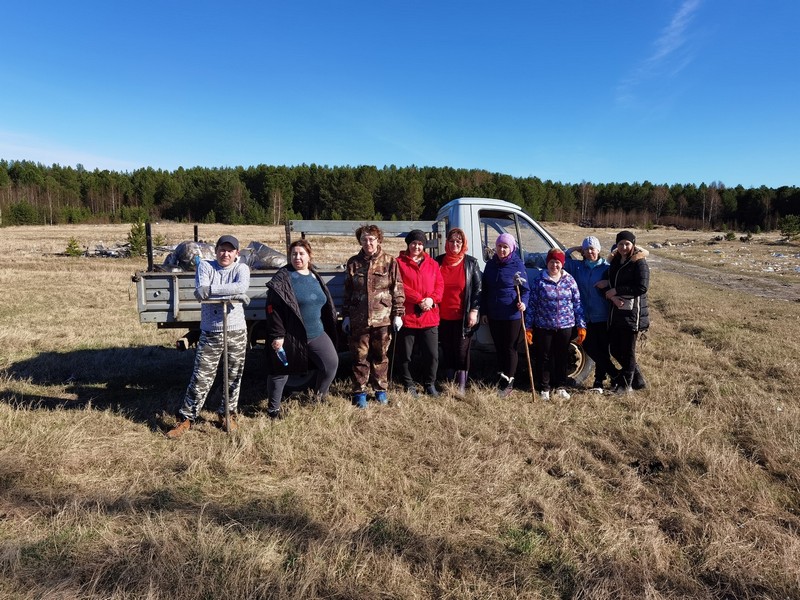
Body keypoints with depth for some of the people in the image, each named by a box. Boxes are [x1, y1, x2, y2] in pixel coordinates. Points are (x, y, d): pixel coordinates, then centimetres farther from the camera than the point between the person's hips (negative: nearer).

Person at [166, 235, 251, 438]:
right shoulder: (205, 266, 2)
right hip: (210, 333, -1)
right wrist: (231, 294, -21)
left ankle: (227, 414, 28)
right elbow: (200, 293, -16)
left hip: (236, 331, 1)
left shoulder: (241, 268, 1)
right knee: (201, 377, 0)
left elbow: (242, 287, -22)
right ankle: (186, 418, 13)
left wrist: (211, 289, -25)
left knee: (234, 377, 10)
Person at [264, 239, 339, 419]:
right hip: (290, 336, -6)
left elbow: (325, 305, 20)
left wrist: (327, 329, 21)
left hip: (317, 333, 6)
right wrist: (277, 335, -18)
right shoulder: (282, 278, -10)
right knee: (281, 371, 6)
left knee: (332, 363, 2)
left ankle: (319, 396, 26)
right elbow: (274, 309, -15)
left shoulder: (315, 277, 11)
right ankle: (273, 408, 25)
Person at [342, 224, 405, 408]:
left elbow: (398, 290, 0)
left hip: (383, 318, -1)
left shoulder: (390, 262, -1)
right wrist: (346, 316, 6)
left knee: (380, 356, 11)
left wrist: (398, 314, -4)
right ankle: (359, 392, 18)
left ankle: (381, 389, 26)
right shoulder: (353, 263, 6)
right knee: (360, 357, 7)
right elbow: (347, 292, 9)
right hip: (358, 319, 1)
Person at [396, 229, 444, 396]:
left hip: (429, 317, 3)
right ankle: (409, 385, 23)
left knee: (432, 354, 5)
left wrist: (432, 299, -11)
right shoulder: (399, 262, 0)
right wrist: (419, 300, -15)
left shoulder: (432, 264, 13)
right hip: (407, 316, -3)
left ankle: (429, 384, 24)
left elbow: (440, 284, 8)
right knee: (405, 355, 6)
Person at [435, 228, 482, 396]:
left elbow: (477, 288, 0)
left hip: (463, 317, -2)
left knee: (462, 351, 2)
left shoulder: (471, 263, 0)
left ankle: (461, 387, 12)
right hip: (443, 316, 2)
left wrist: (474, 311, -8)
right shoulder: (439, 261, 4)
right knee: (447, 351, 11)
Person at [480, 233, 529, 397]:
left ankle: (508, 382, 15)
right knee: (499, 347, 14)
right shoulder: (490, 264, 6)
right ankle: (502, 377, 28)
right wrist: (484, 311, 9)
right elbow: (484, 289, 11)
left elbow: (525, 289, -2)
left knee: (510, 348, 4)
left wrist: (523, 302, -22)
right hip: (493, 314, 5)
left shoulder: (517, 265, -6)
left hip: (512, 315, -4)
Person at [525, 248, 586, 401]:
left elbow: (577, 303, 5)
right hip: (543, 326, -1)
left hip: (565, 326, 2)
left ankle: (561, 387, 27)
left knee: (562, 357, 12)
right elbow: (532, 304, -1)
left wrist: (581, 325, 1)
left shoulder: (569, 280, 2)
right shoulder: (539, 281, -3)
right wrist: (528, 327, -4)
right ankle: (544, 388, 21)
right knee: (544, 357, 7)